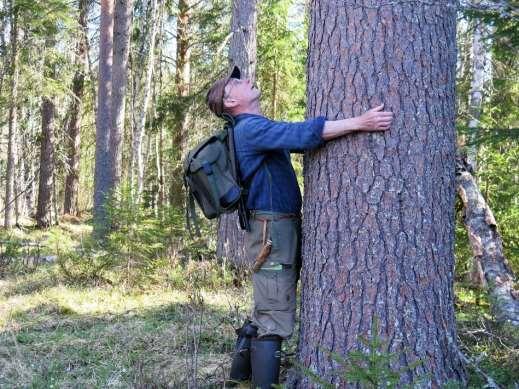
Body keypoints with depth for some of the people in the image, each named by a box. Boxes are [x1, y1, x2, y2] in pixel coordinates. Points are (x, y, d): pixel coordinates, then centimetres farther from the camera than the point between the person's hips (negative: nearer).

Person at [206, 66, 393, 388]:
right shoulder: (250, 128, -13)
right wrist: (358, 123, -31)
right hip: (272, 230, -10)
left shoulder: (261, 128, 21)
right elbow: (302, 134, -26)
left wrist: (353, 126, 16)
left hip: (281, 229, 10)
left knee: (265, 312, 17)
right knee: (276, 317, -10)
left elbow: (298, 139, 21)